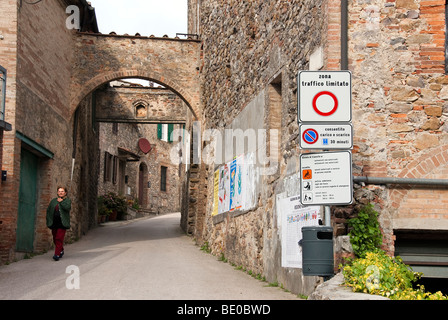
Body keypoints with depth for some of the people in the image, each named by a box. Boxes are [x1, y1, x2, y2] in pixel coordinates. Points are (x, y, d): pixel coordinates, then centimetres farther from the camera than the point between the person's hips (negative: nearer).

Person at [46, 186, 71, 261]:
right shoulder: (53, 201, 15)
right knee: (55, 239, 10)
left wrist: (61, 201, -7)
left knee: (59, 238, -12)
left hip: (62, 223, -5)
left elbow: (67, 208, -15)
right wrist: (49, 221, 8)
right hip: (54, 223, 5)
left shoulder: (67, 200, 5)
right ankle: (61, 251, 31)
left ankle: (57, 254, -14)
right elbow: (48, 211, 16)